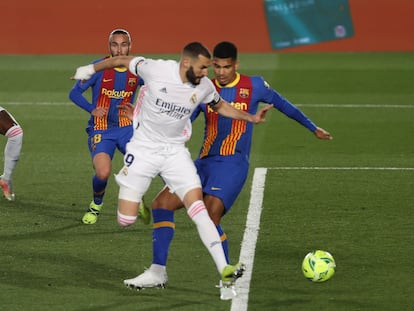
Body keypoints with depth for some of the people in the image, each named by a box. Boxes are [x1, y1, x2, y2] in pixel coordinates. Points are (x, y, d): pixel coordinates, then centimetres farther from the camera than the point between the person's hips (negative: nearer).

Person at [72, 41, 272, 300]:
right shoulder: (156, 69, -17)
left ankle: (224, 270, -21)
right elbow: (122, 61, 0)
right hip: (144, 150, -2)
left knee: (198, 206, -16)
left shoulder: (204, 86, -4)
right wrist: (91, 69, 11)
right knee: (126, 220, -9)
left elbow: (220, 106, 18)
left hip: (175, 153, 2)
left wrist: (251, 118, 7)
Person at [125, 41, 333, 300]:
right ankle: (158, 272, -3)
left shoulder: (254, 86, 2)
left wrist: (313, 128, 26)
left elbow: (282, 104, 17)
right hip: (204, 163, 5)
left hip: (233, 164, -5)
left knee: (209, 216, -25)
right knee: (162, 203, -8)